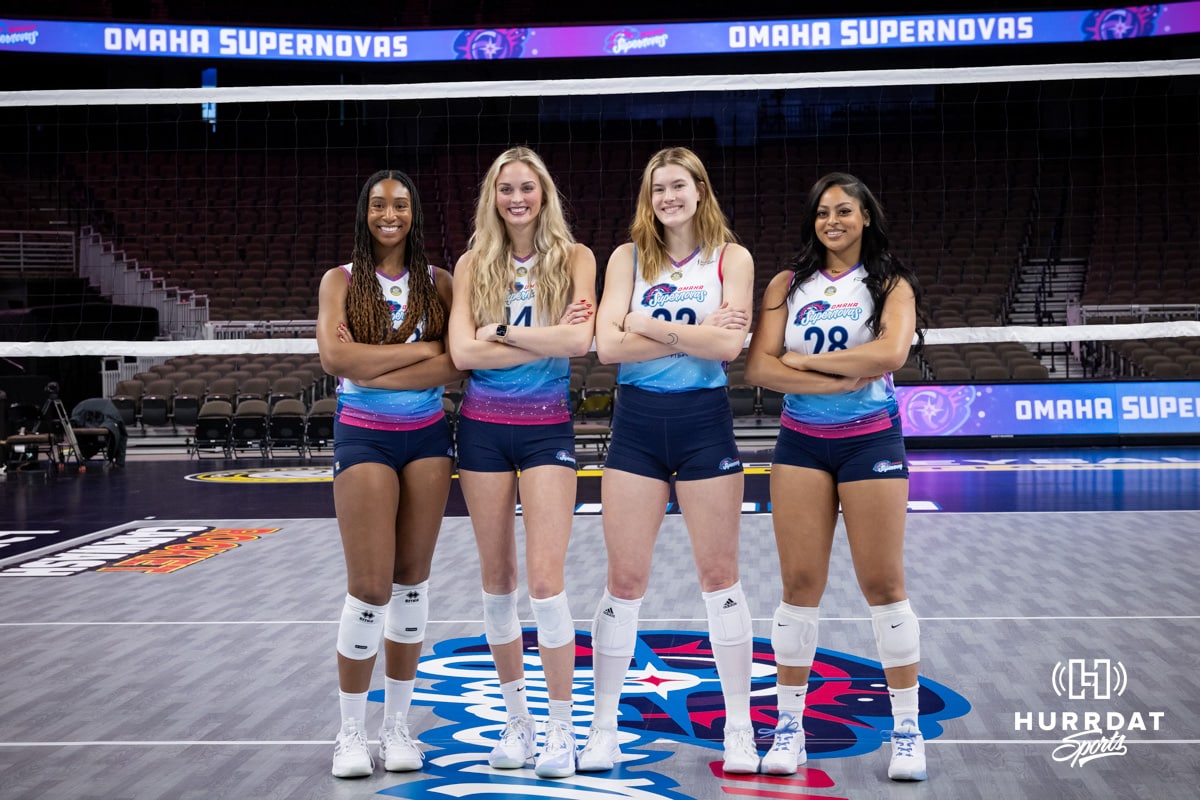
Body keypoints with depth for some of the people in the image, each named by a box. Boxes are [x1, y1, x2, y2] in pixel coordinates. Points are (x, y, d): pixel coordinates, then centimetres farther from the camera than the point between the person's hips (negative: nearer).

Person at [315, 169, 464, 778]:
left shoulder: (437, 282, 5)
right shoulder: (341, 281, 2)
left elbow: (454, 365, -9)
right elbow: (334, 358, -15)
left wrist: (370, 369, -16)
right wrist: (420, 349, -14)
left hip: (427, 438, 2)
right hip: (364, 438, -2)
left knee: (411, 581, 8)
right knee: (369, 588, -6)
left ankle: (397, 725, 20)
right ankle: (351, 732, 9)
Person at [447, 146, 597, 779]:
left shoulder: (574, 258, 0)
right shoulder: (473, 264, 4)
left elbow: (580, 339, -15)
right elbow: (463, 352, -9)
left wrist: (503, 332, -12)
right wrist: (547, 338, -12)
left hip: (547, 428, -2)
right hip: (483, 427, 2)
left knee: (544, 576, -9)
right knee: (497, 578, 7)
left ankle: (561, 728, 3)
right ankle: (516, 719, 21)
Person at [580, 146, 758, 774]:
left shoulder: (731, 257, 1)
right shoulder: (628, 257, 5)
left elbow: (729, 344, -14)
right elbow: (608, 345, -9)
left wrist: (646, 324, -12)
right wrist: (694, 332, -13)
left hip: (703, 421, -1)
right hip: (637, 423, 1)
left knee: (719, 576, 6)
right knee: (624, 581, 4)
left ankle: (739, 729, 17)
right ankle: (603, 729, 15)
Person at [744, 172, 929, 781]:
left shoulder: (891, 284, 3)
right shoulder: (788, 284, 7)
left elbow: (891, 352, -17)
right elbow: (758, 367, -6)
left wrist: (805, 360, -11)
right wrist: (841, 379, -15)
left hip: (871, 441, -2)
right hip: (800, 442, 2)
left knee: (883, 585, 0)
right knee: (800, 586, 2)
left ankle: (907, 728, 11)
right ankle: (789, 724, 13)